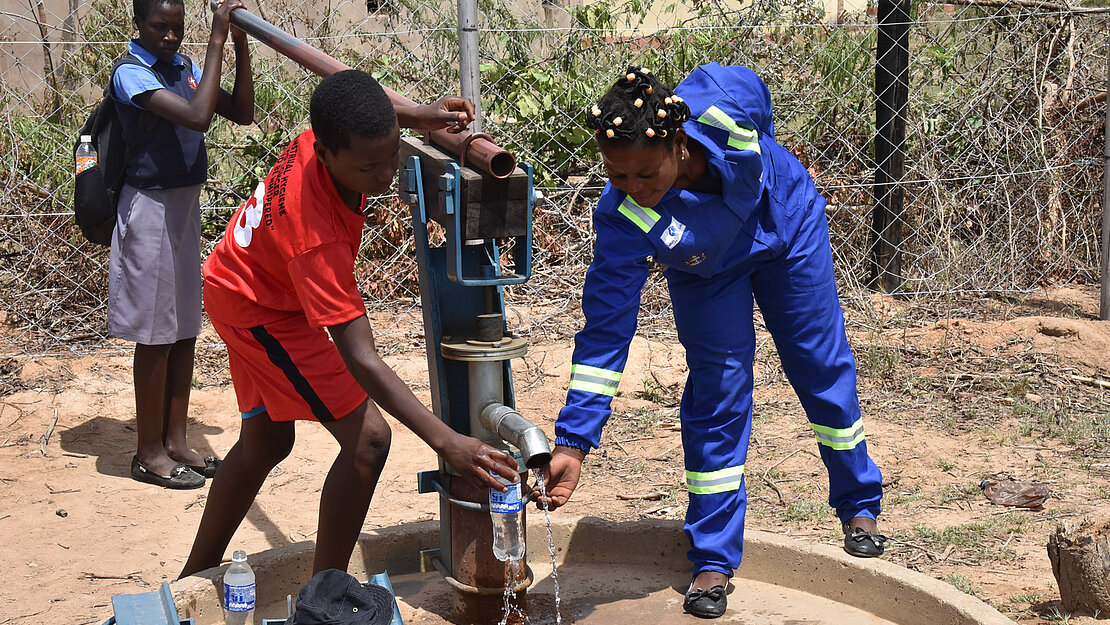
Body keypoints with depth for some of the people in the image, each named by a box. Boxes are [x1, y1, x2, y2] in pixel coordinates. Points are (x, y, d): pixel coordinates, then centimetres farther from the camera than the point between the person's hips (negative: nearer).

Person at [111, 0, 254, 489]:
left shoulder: (184, 67, 7)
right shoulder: (130, 74, -16)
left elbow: (242, 114, 3)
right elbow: (197, 117, -29)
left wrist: (241, 44, -7)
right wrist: (217, 40, -26)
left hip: (186, 207, 8)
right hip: (151, 208, -7)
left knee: (185, 329, 11)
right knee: (155, 334, 0)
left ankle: (176, 440, 22)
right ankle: (149, 453, 11)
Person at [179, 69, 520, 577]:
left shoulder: (327, 133, -22)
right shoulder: (316, 238, -42)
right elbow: (359, 358, -44)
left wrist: (418, 115, -11)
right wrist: (446, 442, -50)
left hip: (243, 281, 9)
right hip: (258, 310, -9)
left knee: (265, 443, 21)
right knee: (368, 439, -15)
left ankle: (193, 580, 37)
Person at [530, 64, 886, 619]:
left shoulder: (724, 107, -41)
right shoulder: (623, 220, -39)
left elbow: (753, 88, -14)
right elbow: (605, 332, -36)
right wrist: (573, 442, -41)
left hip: (787, 225, 2)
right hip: (706, 271, -1)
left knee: (824, 369, 11)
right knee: (718, 388, -8)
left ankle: (858, 506, 33)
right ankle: (713, 559, 7)